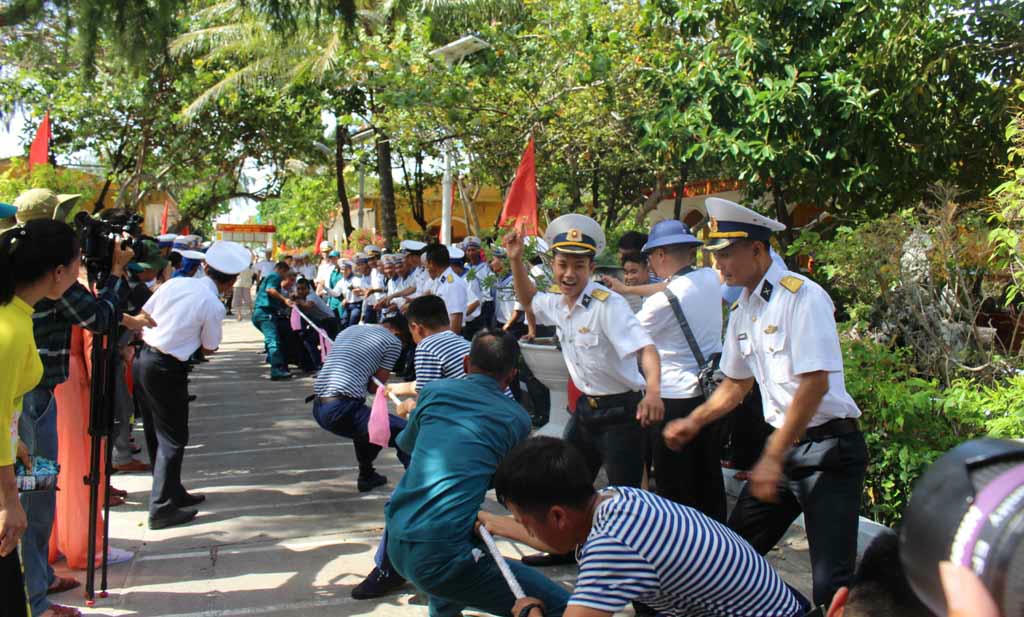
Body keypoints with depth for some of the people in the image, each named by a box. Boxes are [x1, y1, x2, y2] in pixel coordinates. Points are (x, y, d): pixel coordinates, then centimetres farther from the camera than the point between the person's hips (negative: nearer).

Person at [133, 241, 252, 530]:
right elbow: (209, 349, 0)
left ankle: (172, 492, 36)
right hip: (167, 369, -7)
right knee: (173, 439, 5)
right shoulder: (213, 305, -12)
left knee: (158, 433, 19)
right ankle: (161, 509, 9)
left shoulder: (175, 283, 4)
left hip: (143, 360, 7)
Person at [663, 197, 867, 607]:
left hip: (827, 446, -8)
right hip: (785, 445, 8)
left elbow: (814, 384, -21)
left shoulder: (802, 297, -15)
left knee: (832, 581, -11)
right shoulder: (742, 311, 11)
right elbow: (736, 384, 24)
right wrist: (693, 422, 11)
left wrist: (773, 458, -20)